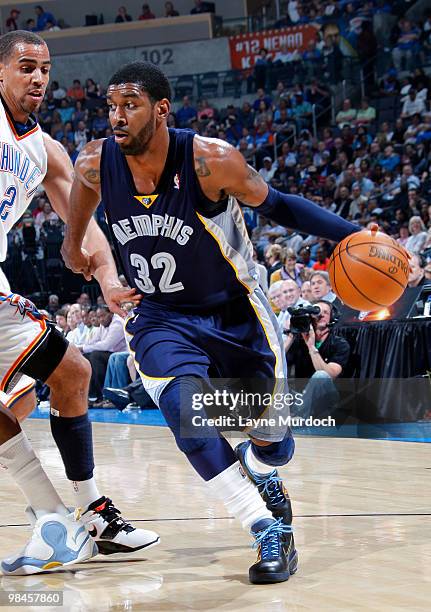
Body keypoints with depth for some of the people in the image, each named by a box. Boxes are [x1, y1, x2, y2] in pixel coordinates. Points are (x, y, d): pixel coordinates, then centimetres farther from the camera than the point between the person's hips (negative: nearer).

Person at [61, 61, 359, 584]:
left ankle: (261, 473, 46)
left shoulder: (211, 160, -24)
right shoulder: (95, 164, -15)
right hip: (162, 320, 2)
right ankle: (269, 531, -14)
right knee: (186, 412, -27)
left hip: (234, 311, -1)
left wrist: (353, 235, -22)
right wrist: (74, 243, 22)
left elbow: (275, 206, -12)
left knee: (271, 437, 4)